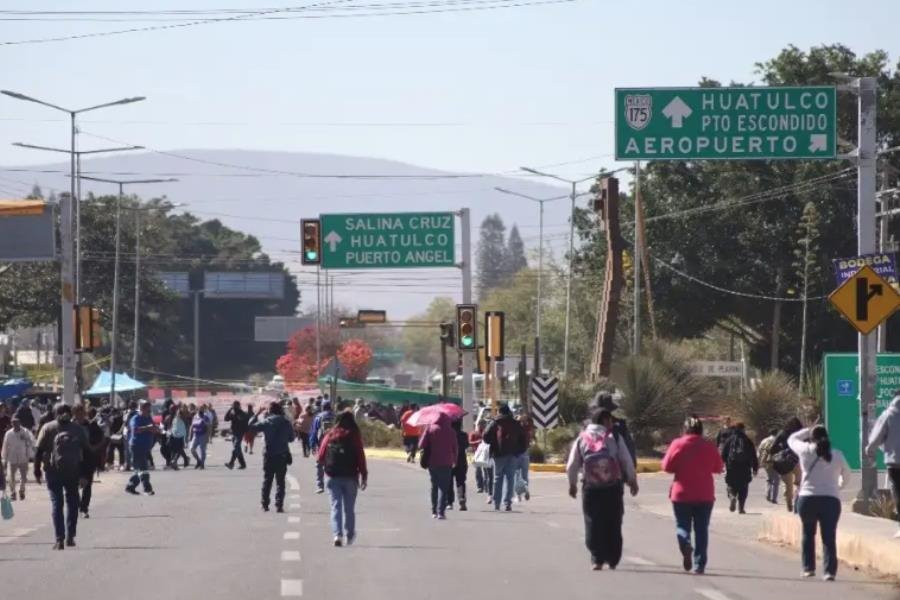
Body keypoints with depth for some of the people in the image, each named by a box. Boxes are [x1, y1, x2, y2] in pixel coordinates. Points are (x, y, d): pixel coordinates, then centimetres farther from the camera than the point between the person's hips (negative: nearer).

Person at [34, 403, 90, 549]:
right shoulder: (78, 429, 8)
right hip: (73, 471, 2)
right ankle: (70, 537, 13)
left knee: (56, 503, 1)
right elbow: (86, 450, 6)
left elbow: (38, 450, -5)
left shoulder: (47, 428, 1)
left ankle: (59, 539, -8)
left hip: (53, 471, -2)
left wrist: (37, 470, -2)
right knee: (72, 502, 15)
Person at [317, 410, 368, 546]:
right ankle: (350, 535, 24)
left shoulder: (330, 435, 0)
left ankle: (337, 534, -17)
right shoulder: (354, 436, -5)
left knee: (336, 505, 0)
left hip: (333, 477, 0)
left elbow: (320, 457, 2)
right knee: (349, 507, 13)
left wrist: (325, 463, 24)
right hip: (350, 477, 0)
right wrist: (364, 476, -1)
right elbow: (361, 457, -7)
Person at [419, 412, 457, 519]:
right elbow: (455, 448, 2)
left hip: (432, 462, 2)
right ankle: (441, 511, -12)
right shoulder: (451, 431, -3)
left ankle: (434, 511, 19)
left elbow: (421, 445, -7)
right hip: (446, 463, -2)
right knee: (443, 488, -1)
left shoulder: (430, 429, -3)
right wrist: (454, 460, 17)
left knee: (434, 486, 16)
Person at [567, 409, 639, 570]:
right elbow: (627, 462, -1)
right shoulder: (614, 438, -1)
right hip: (613, 487, -1)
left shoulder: (581, 439, 6)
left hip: (590, 487, 1)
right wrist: (633, 481, 11)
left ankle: (597, 559, -4)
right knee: (613, 524, 8)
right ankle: (612, 560, 10)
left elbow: (572, 466, 5)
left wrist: (572, 484, 18)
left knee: (593, 523, 6)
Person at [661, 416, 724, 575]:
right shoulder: (709, 446, 0)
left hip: (682, 494, -1)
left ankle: (685, 544, -22)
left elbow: (667, 466, -6)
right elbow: (718, 467, 7)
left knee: (682, 525, 11)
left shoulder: (678, 444, -6)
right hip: (705, 495, 1)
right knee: (701, 529, 7)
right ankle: (699, 565, 2)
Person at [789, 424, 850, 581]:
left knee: (808, 533, 17)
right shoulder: (837, 455, 4)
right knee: (829, 536, 1)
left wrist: (809, 430, 26)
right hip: (831, 499, 0)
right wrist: (839, 485, 38)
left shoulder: (806, 451, -1)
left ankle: (808, 568, 16)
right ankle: (830, 570, -10)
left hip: (807, 499, 0)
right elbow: (846, 474, 18)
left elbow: (792, 439, 19)